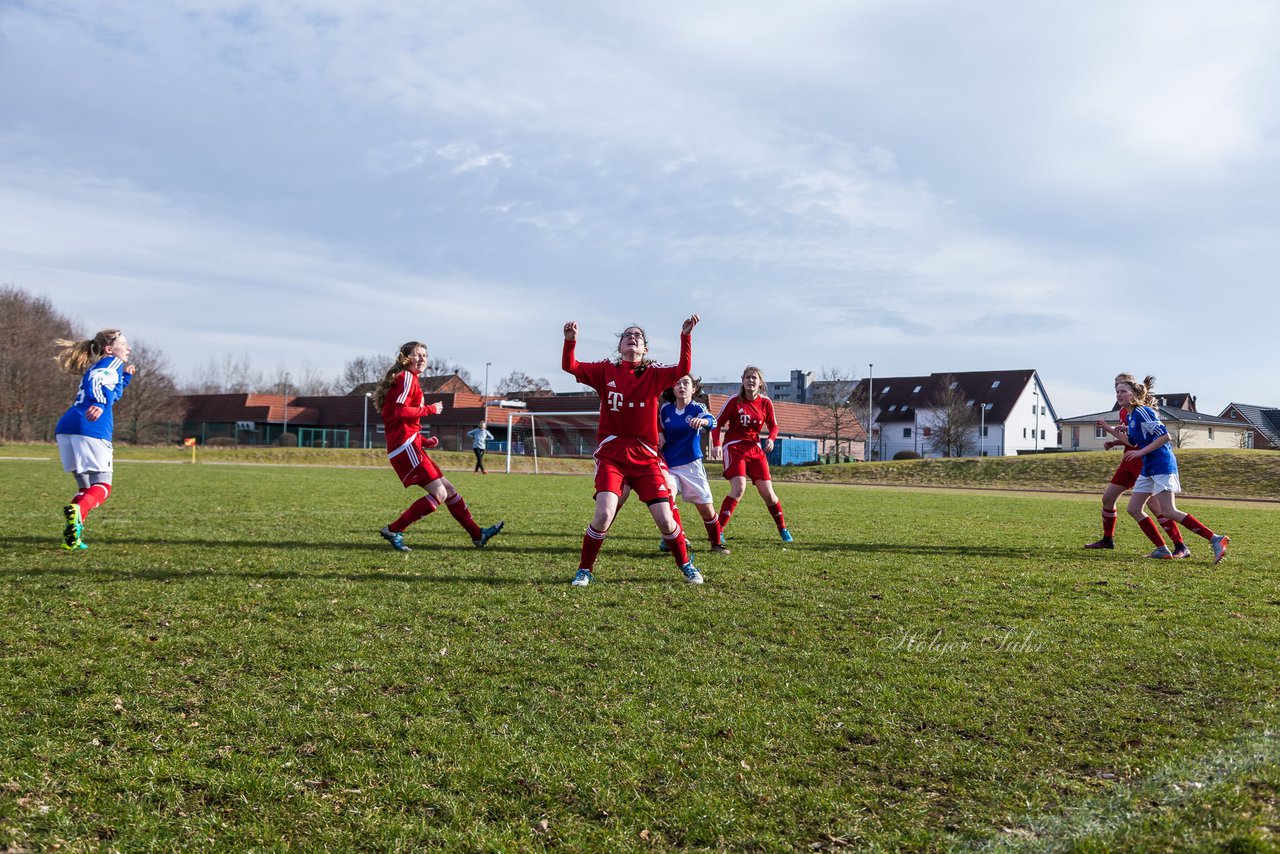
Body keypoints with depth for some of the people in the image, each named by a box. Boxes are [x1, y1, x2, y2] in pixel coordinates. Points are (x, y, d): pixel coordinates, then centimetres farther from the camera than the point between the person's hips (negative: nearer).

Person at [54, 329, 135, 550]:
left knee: (85, 487, 15)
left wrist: (126, 376, 47)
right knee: (102, 486, -3)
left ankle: (72, 537, -2)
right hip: (91, 430, -8)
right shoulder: (113, 362, 8)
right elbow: (97, 382, -15)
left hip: (65, 428, 8)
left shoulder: (95, 367, 32)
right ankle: (76, 510, -34)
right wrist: (99, 405, -33)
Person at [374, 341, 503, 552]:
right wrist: (430, 409, -9)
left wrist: (424, 441, 14)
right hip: (405, 446, -10)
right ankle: (393, 531, -9)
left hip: (411, 447, 10)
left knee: (448, 489, 13)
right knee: (439, 493, -14)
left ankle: (477, 535, 19)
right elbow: (400, 411, -19)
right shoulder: (406, 377, -6)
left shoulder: (411, 380, 23)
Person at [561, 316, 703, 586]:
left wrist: (685, 336, -22)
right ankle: (585, 570, 3)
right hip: (611, 454, -1)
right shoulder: (605, 371, 6)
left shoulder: (653, 374, 5)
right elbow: (569, 366, -4)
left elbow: (683, 370, -12)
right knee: (604, 514, -18)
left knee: (665, 519, -3)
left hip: (645, 456, 1)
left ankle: (685, 565, 22)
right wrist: (570, 340, -21)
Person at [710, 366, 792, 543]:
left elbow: (773, 426, 12)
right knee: (739, 488, -22)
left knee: (767, 492, 1)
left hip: (755, 449, 3)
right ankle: (718, 530, -15)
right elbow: (717, 423, -4)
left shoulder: (765, 403, 1)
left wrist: (771, 439, -10)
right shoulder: (735, 401, -8)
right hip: (734, 447, -3)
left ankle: (783, 528, 23)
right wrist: (716, 445, -18)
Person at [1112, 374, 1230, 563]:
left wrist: (1140, 452, -21)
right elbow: (1132, 441, 27)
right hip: (1148, 468, 10)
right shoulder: (1131, 416, 14)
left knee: (1168, 512, -15)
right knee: (1134, 508, 7)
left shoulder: (1142, 412, -15)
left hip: (1162, 466, -10)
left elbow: (1164, 436, -21)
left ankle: (1216, 540, -12)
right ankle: (1162, 549, 10)